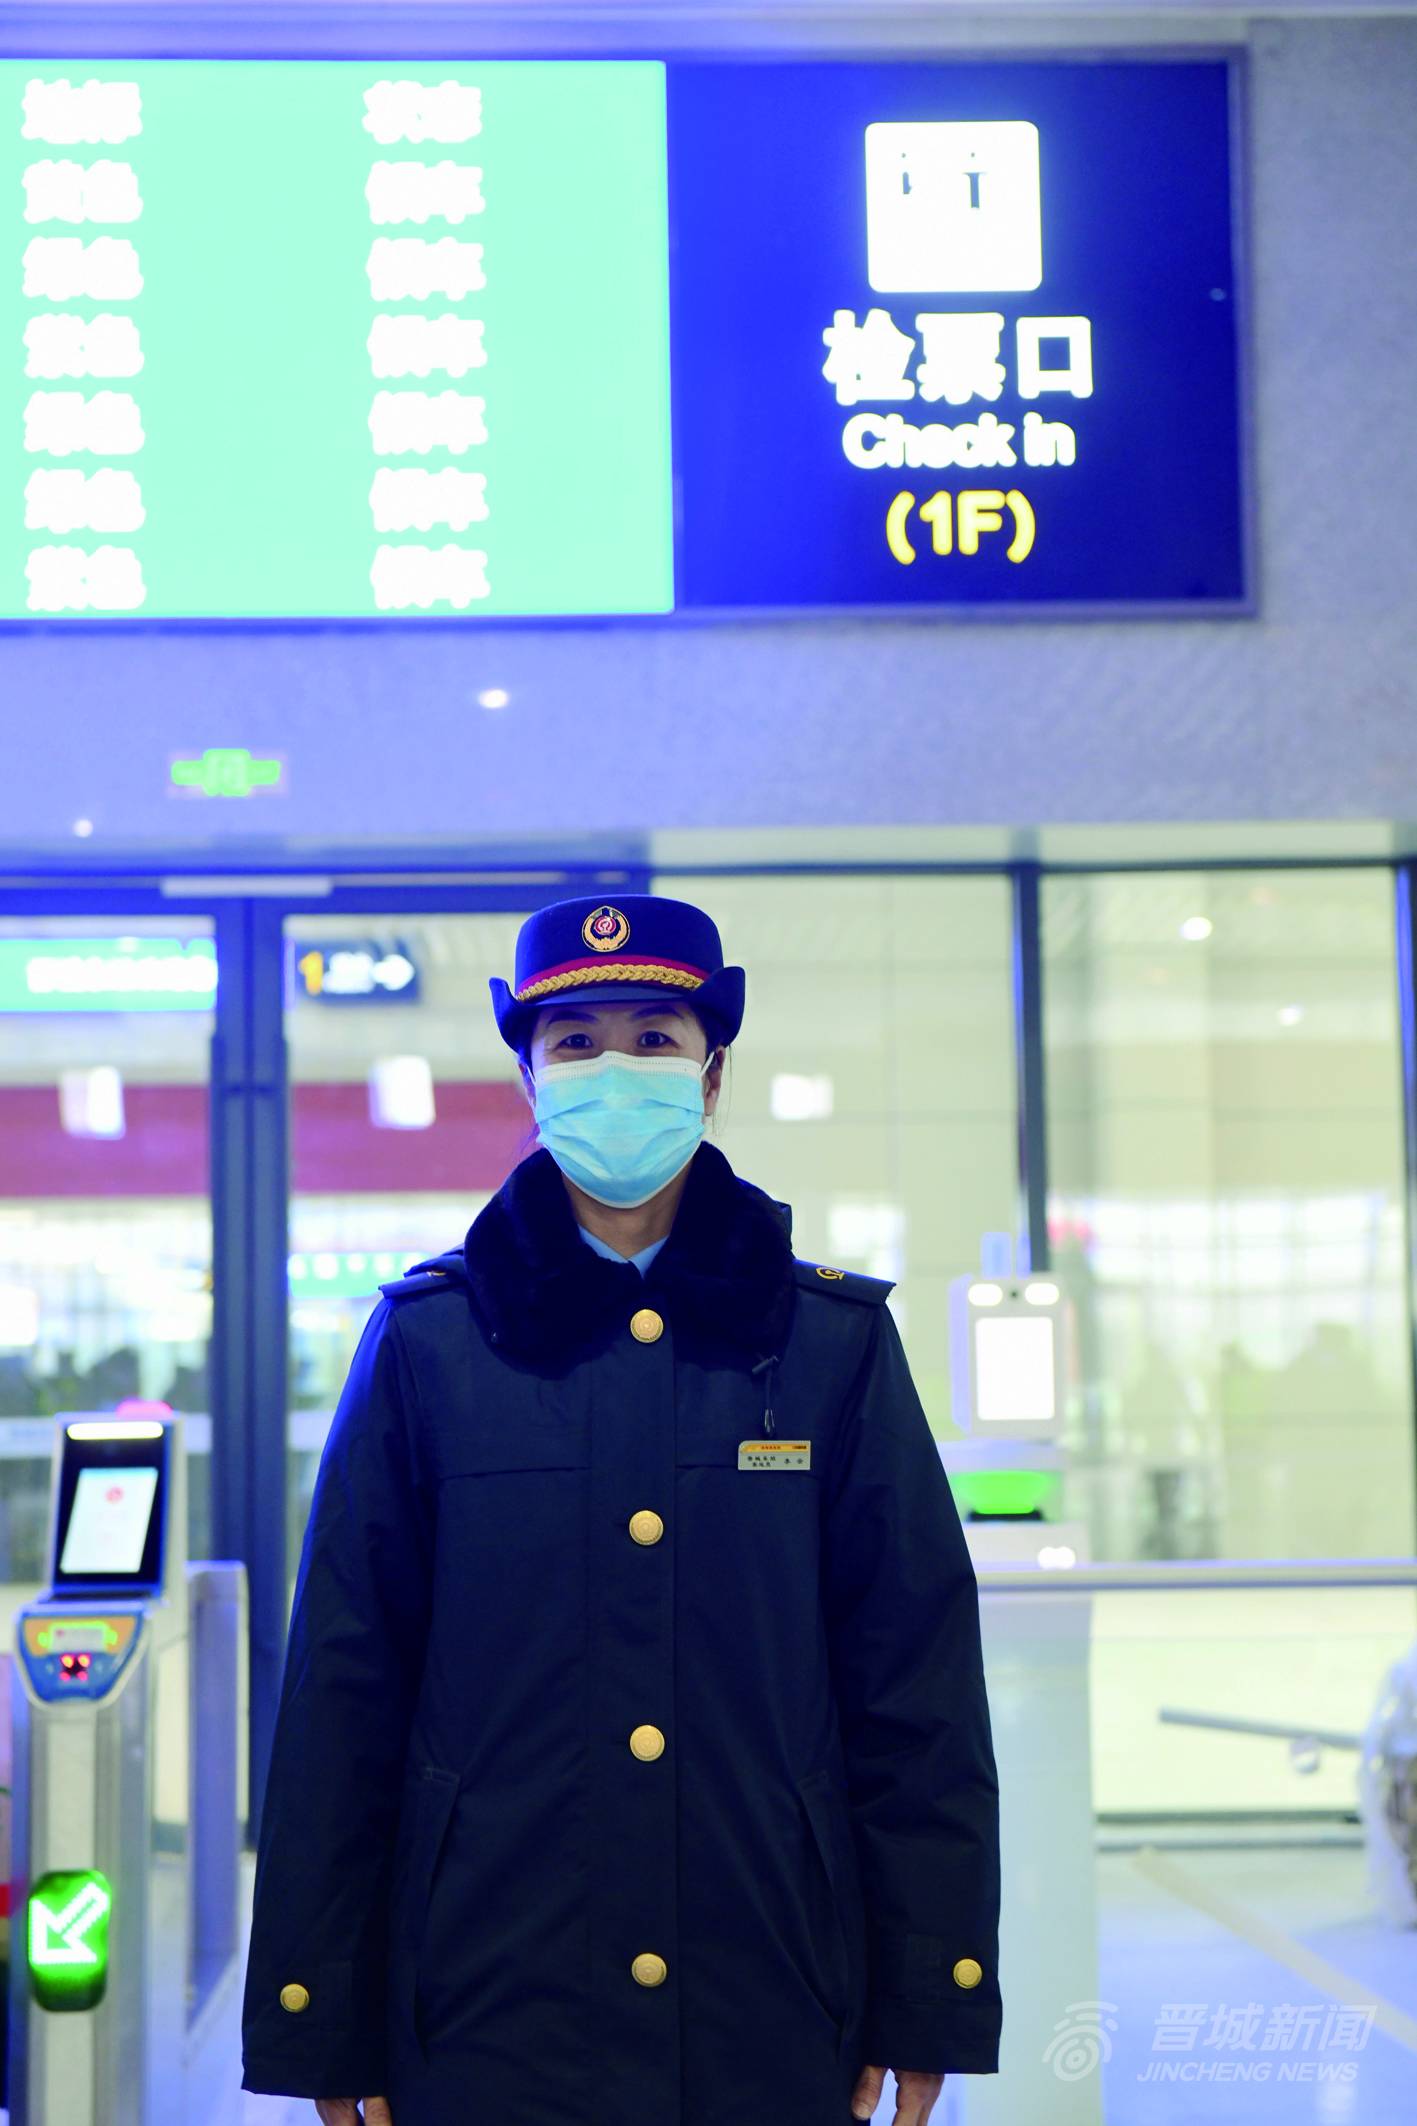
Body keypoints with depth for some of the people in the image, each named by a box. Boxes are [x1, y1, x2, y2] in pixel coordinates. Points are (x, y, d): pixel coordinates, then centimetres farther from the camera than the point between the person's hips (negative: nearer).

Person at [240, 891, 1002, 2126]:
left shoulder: (835, 1341, 3)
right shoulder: (429, 1342, 1)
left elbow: (918, 1687, 3)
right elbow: (344, 1696, 1)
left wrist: (926, 2003, -1)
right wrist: (322, 2027, 0)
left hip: (776, 2019, 1)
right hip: (489, 2014, -1)